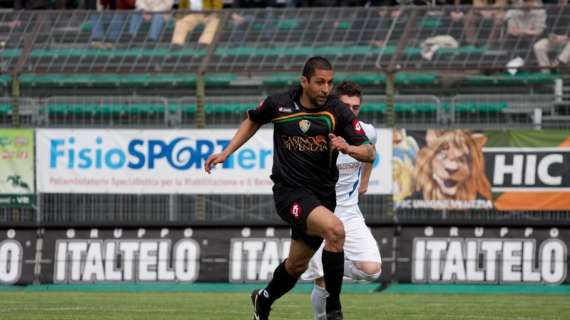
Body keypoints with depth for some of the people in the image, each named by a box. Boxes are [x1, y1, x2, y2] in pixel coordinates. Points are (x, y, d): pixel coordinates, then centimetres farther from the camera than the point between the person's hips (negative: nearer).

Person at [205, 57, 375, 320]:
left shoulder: (338, 112, -7)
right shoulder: (279, 104, -6)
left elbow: (369, 153, -10)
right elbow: (253, 120, 17)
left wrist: (348, 148, -31)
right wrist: (226, 153, 14)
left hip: (322, 195, 3)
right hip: (290, 191, -3)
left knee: (297, 265, 17)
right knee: (335, 229, -29)